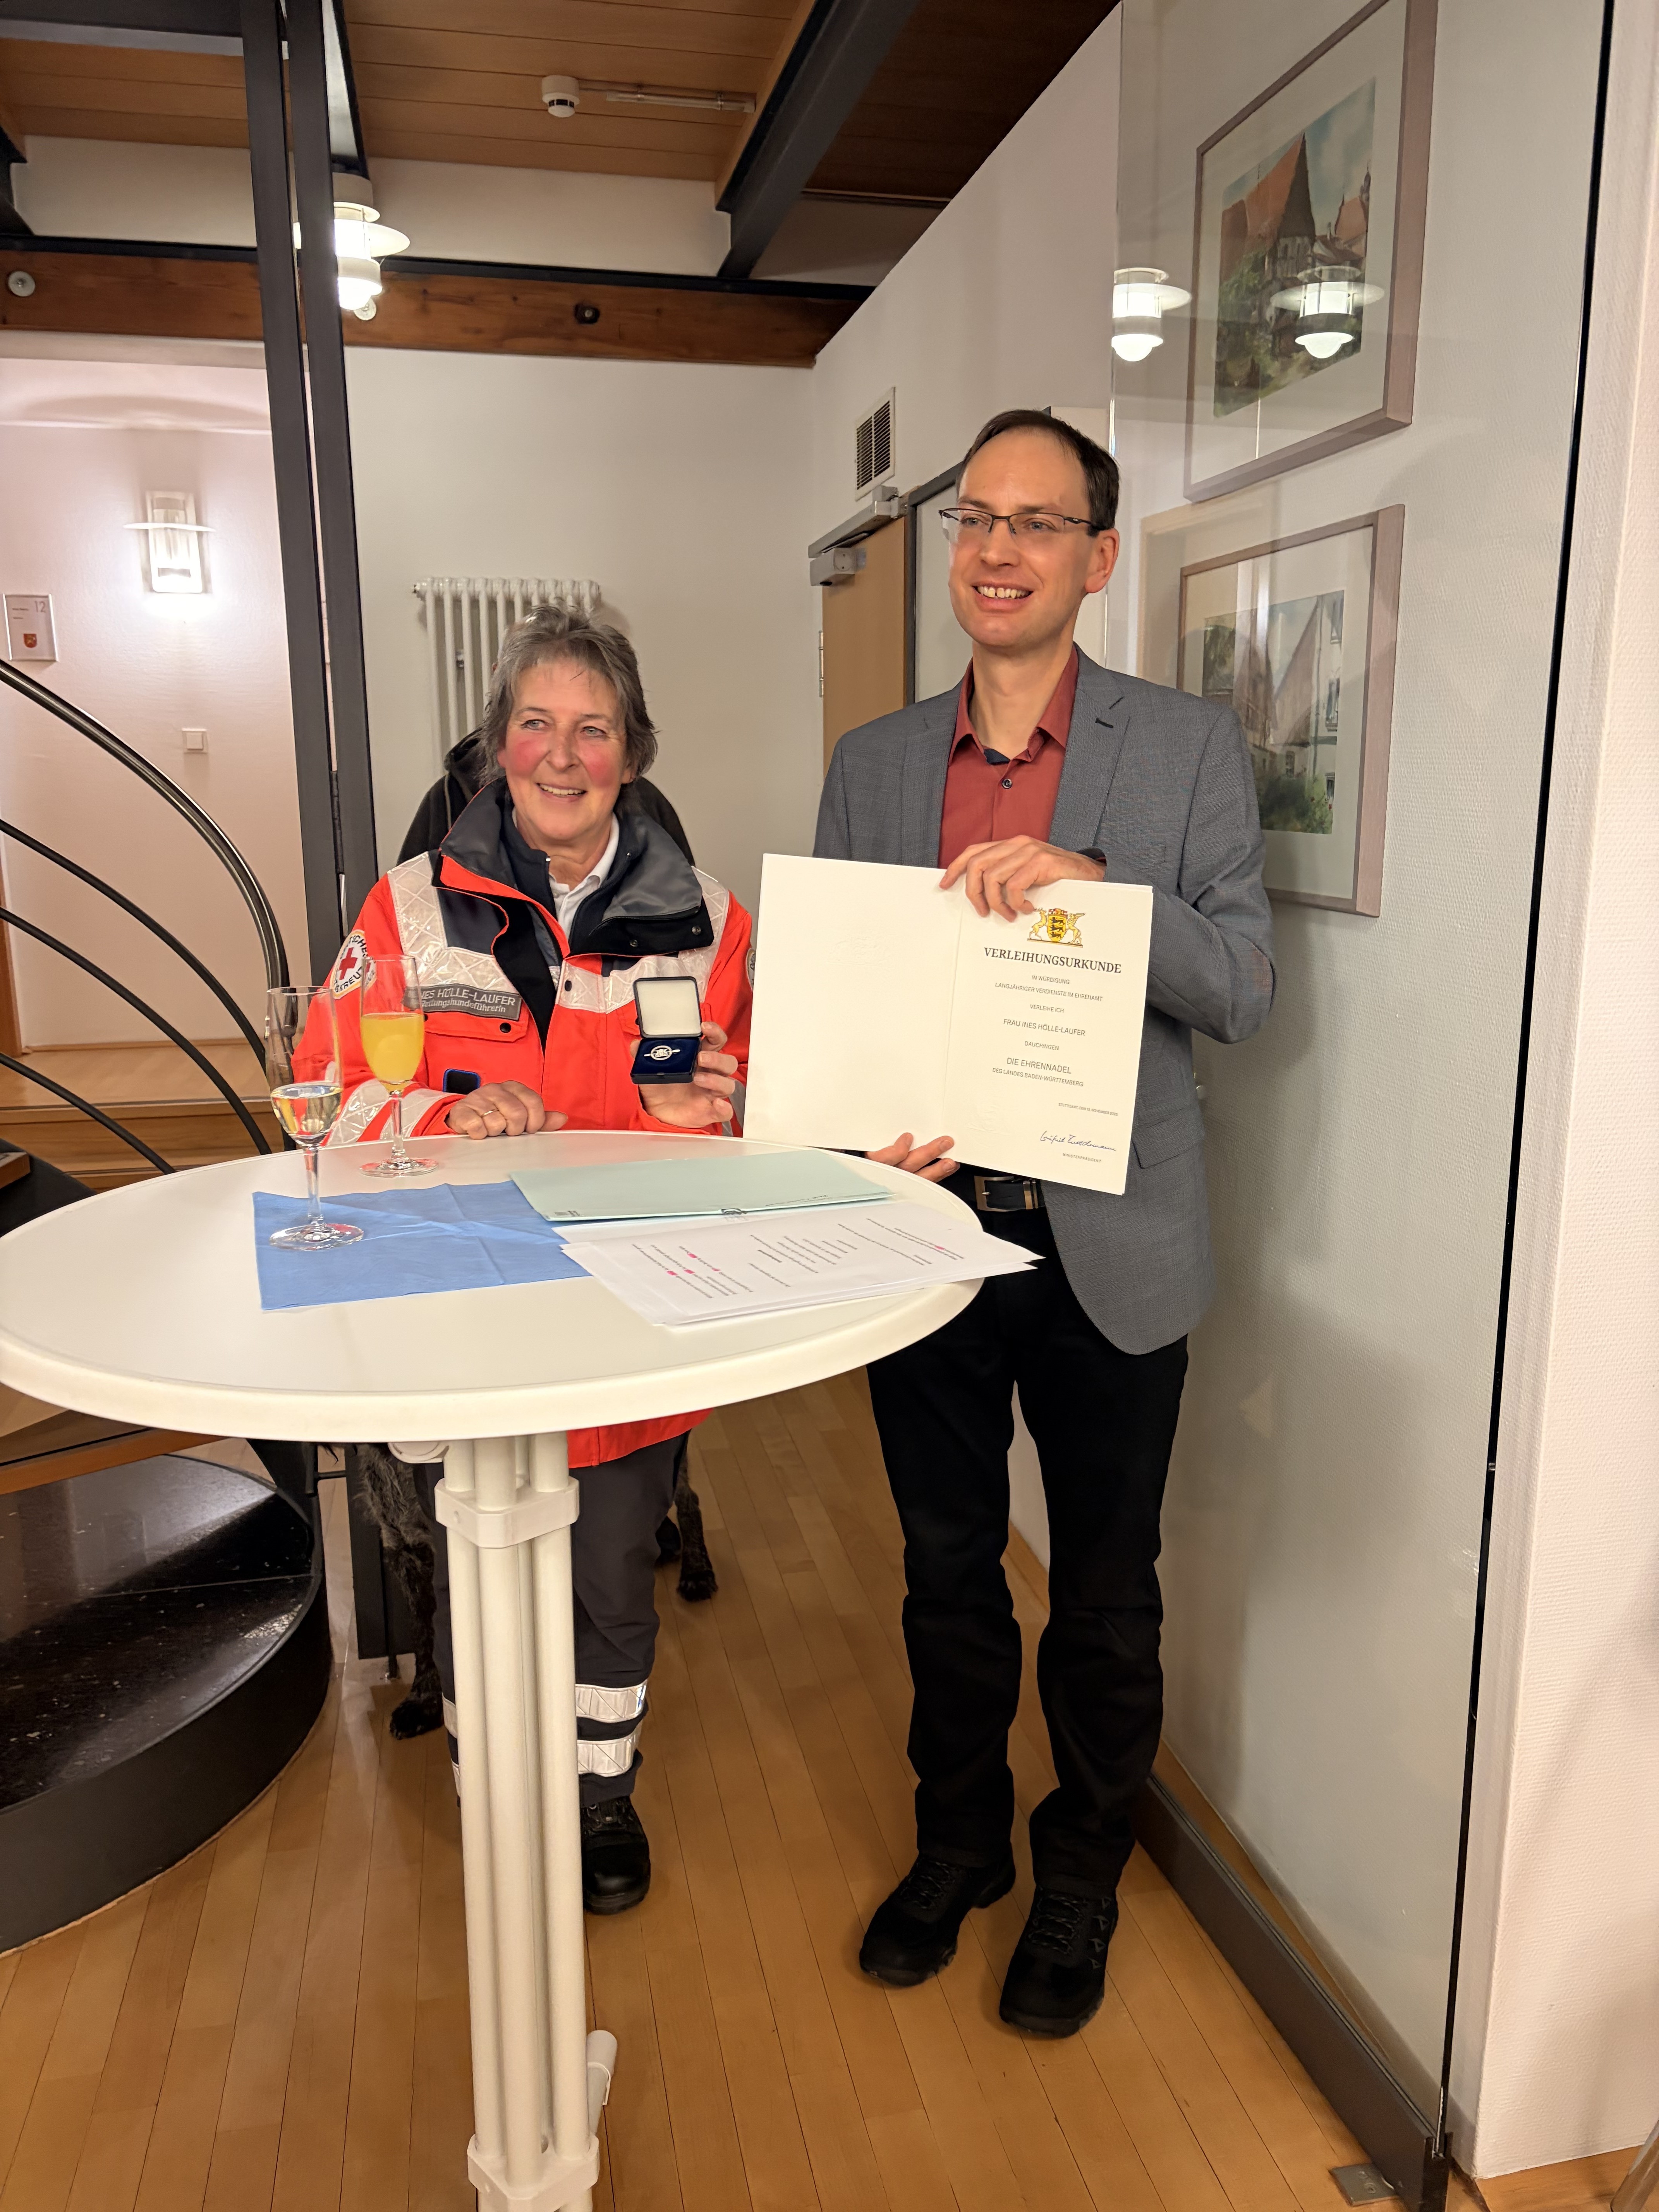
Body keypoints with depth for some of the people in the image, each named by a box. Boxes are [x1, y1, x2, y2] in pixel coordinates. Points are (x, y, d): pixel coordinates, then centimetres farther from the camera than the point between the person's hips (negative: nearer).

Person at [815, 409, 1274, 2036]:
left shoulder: (1189, 748, -2)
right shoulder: (872, 764, 7)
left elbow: (1243, 988, -8)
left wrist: (1088, 885, -24)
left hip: (1105, 1249, -2)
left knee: (1104, 1596, 13)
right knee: (947, 1575, 18)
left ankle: (1079, 1883, 38)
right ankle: (957, 1846, 42)